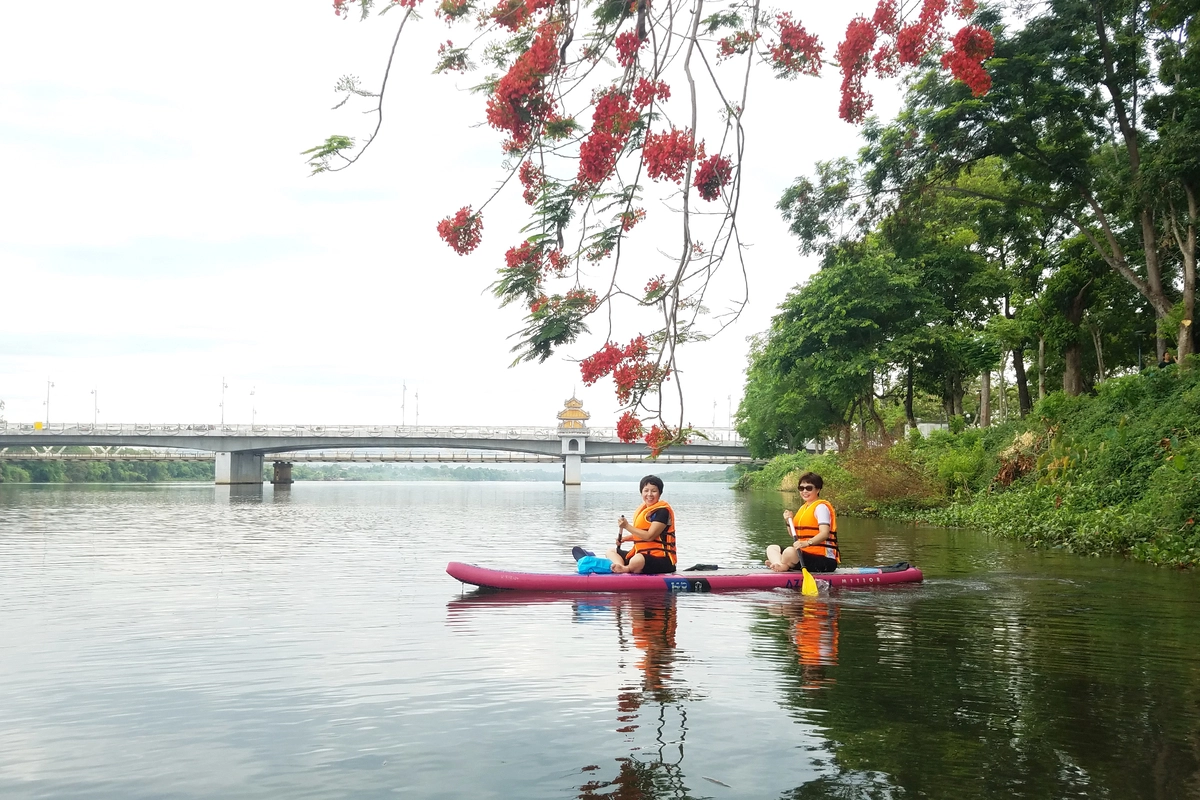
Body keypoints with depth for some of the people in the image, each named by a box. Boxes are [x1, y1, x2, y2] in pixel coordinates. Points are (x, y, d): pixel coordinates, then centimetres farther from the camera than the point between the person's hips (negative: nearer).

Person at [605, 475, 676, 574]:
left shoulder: (663, 510, -12)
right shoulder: (642, 509, 14)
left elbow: (649, 536, -19)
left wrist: (627, 526, -15)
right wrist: (625, 538, 6)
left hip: (661, 558, -10)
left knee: (636, 562, -41)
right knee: (611, 552, 14)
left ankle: (626, 568, -6)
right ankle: (621, 567, -20)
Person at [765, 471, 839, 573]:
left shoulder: (821, 507, -9)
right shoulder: (803, 508, 18)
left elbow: (824, 533, -23)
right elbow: (796, 536, 20)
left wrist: (807, 543, -39)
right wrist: (789, 522, 3)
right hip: (805, 554, 10)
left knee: (789, 552, -34)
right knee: (772, 548, 6)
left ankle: (783, 566, -4)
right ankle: (780, 565, -22)